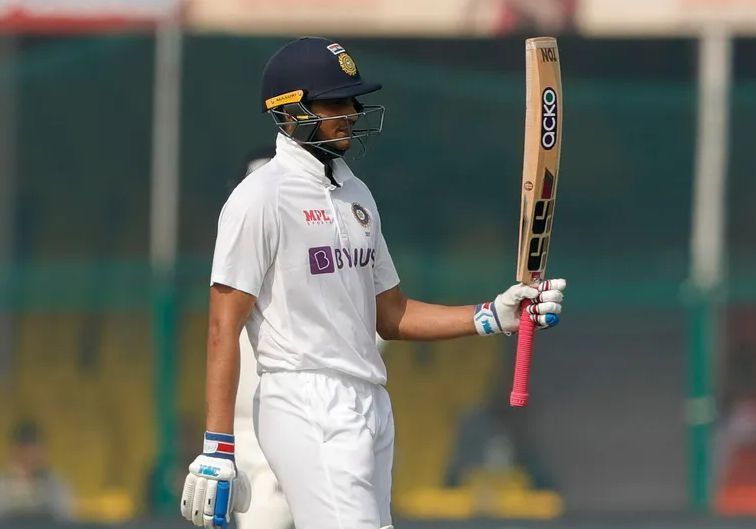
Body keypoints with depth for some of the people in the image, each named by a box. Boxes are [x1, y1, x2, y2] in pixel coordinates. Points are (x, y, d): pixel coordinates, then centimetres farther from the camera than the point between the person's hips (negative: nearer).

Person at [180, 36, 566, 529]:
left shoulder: (357, 195, 17)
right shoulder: (261, 198, -9)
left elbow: (391, 316, 22)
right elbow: (224, 331, -12)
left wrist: (493, 316, 9)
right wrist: (217, 451, -18)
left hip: (372, 409, 8)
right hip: (308, 412, -8)